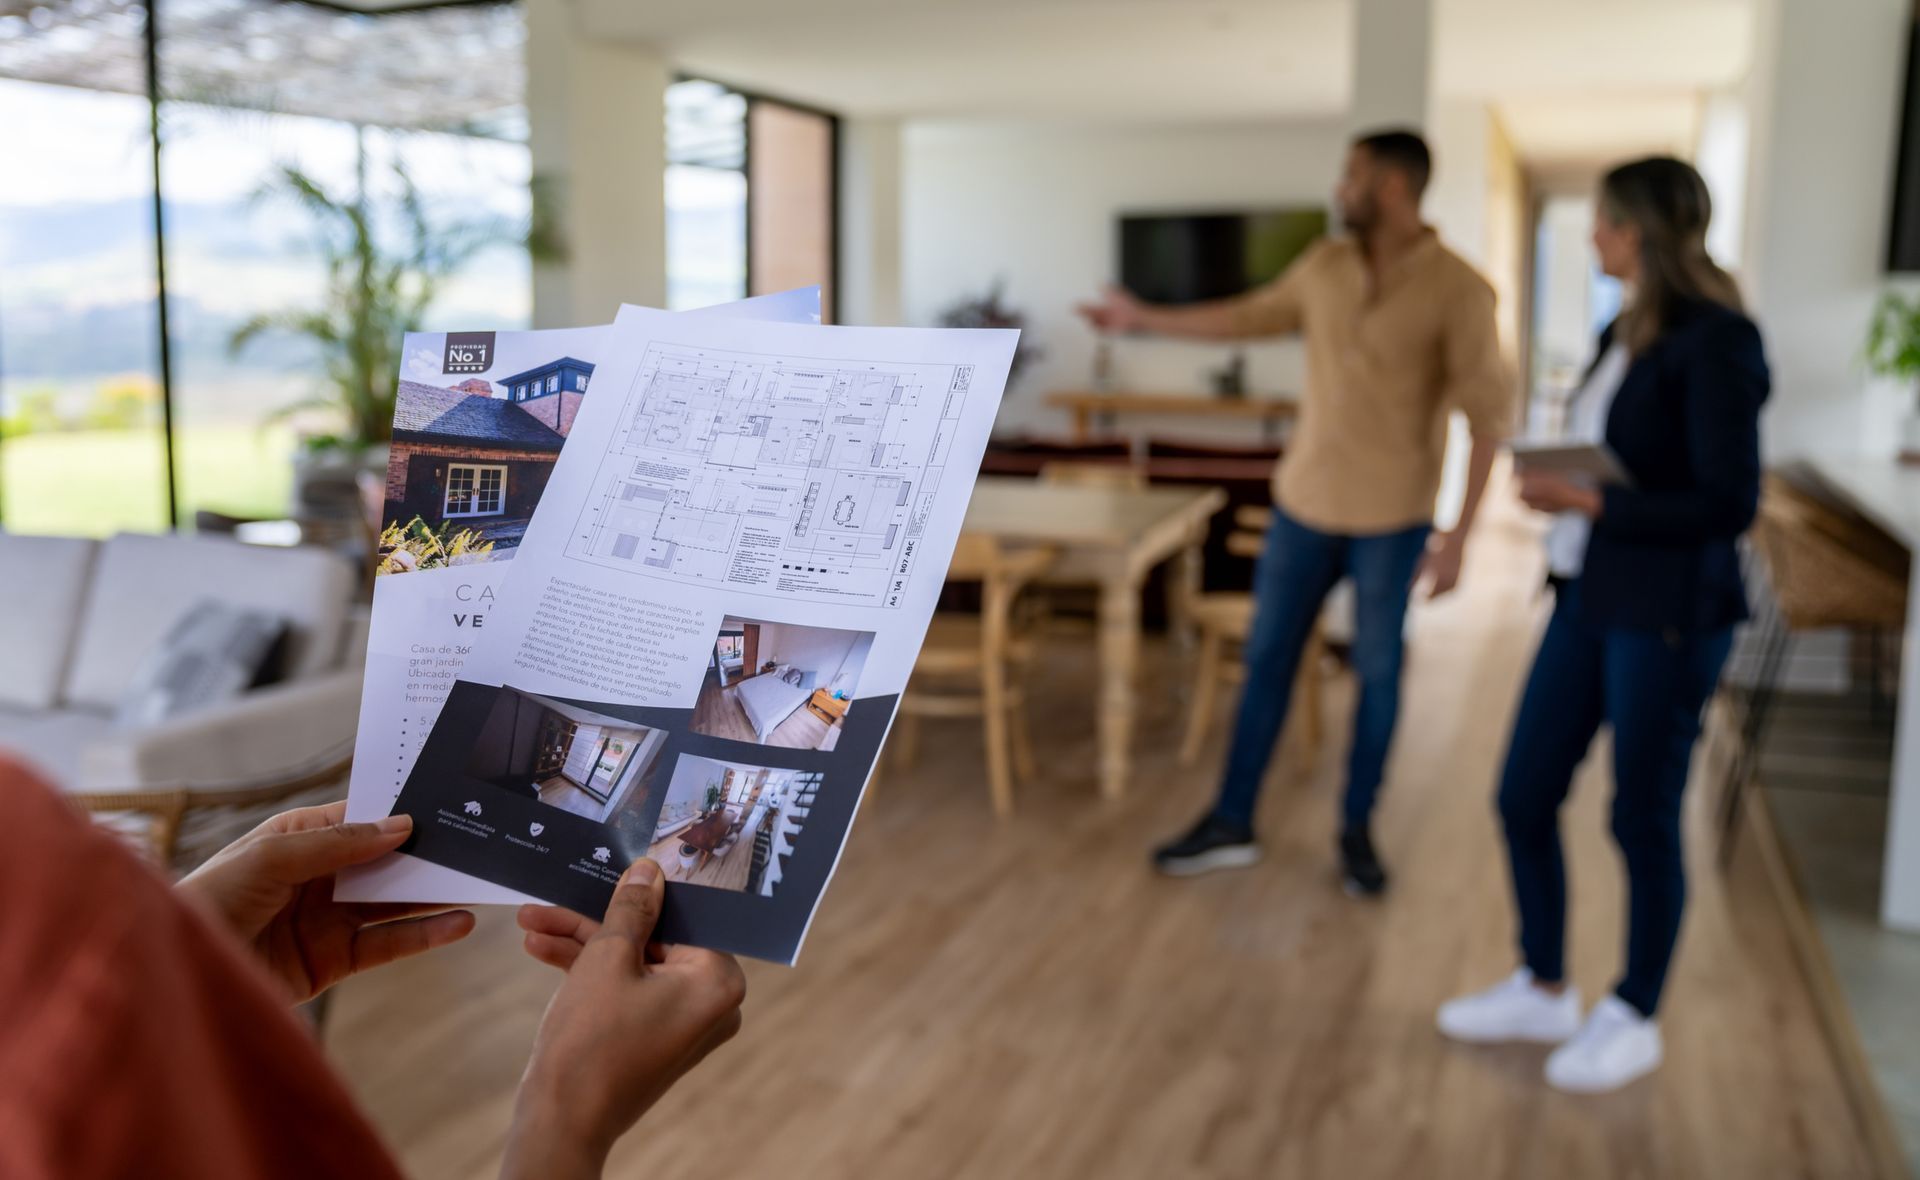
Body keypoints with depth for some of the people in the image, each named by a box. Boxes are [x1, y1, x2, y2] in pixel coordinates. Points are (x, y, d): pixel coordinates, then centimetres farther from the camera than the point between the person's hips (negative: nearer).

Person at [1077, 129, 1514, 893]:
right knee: (1266, 659, 8)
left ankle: (1356, 828, 25)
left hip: (1391, 518, -5)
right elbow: (1249, 317, 18)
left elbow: (1488, 415, -14)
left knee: (1378, 673, 7)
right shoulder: (1325, 265, 3)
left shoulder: (1458, 290, -13)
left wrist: (1459, 534, -18)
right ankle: (1231, 823, 19)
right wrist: (1145, 320, 21)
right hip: (1305, 502, 5)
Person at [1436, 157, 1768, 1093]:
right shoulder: (1625, 333, 10)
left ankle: (1633, 1019, 26)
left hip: (1668, 614, -8)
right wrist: (1556, 482, 1)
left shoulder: (1715, 344, -15)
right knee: (1524, 796, 11)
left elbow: (1728, 504, -18)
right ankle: (1543, 990, 30)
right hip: (1587, 599, 8)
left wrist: (1590, 501, -20)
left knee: (1642, 815, 6)